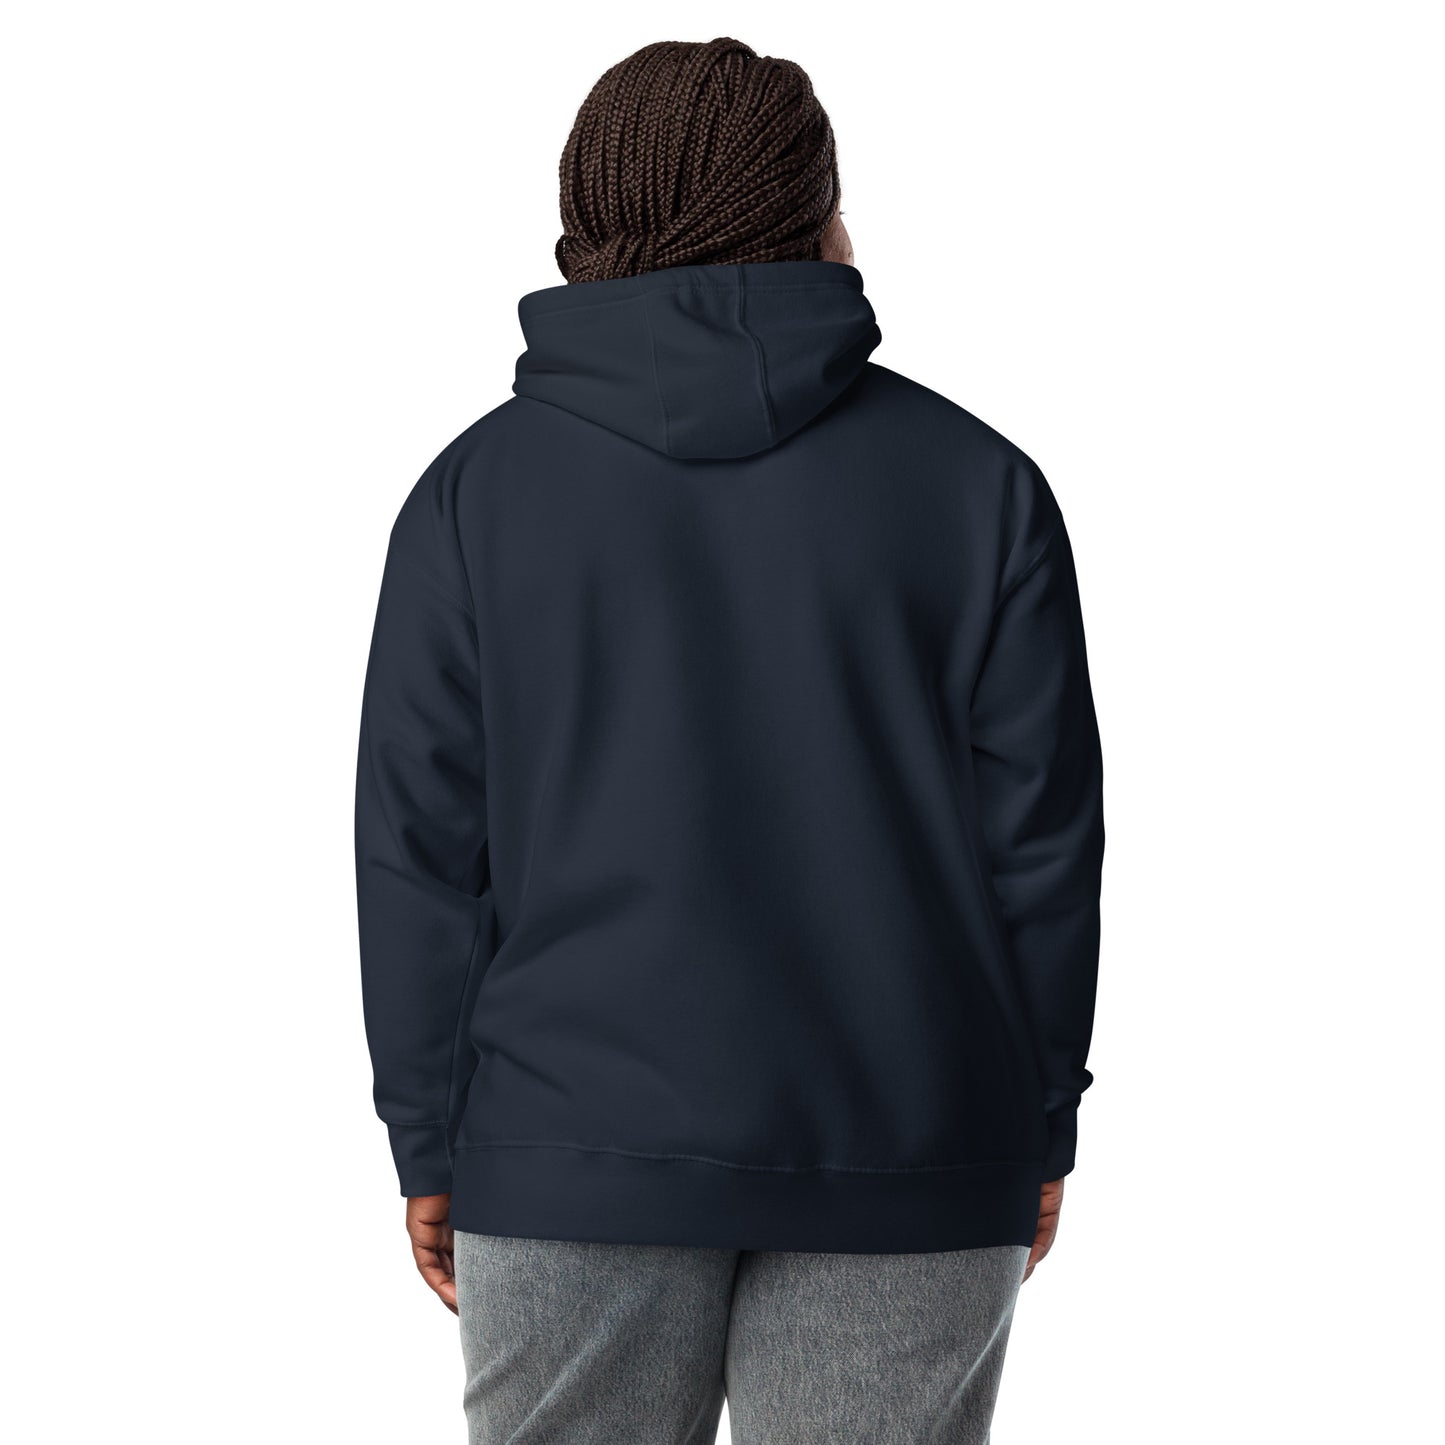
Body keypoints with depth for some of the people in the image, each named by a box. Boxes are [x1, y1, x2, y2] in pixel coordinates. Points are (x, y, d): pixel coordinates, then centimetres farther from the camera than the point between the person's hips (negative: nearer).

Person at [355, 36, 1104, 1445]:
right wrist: (1036, 1126, 7)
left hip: (583, 1148, 0)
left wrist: (429, 1141, 5)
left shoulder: (480, 485, 0)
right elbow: (1039, 831, -1)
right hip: (900, 1168, 0)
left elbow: (426, 842, -2)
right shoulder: (975, 482, -1)